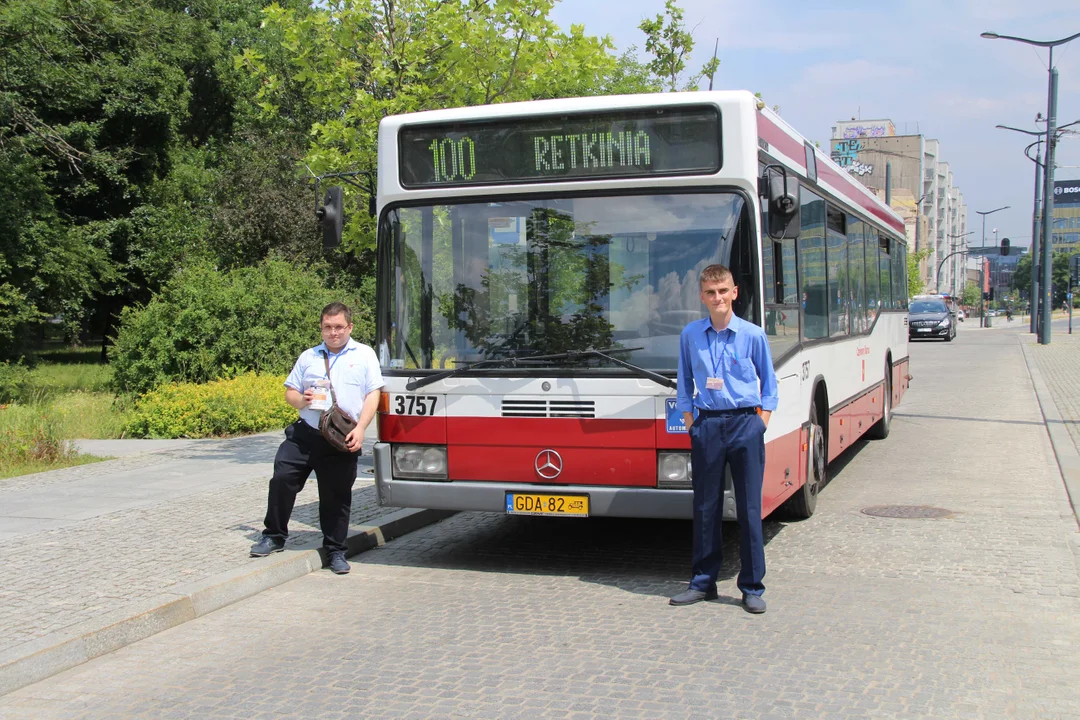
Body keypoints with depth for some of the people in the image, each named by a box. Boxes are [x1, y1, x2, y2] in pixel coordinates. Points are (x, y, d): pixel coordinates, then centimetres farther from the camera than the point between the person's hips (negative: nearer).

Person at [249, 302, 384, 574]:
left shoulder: (364, 355, 7)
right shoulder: (308, 357, 15)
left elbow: (373, 395, 1)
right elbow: (289, 392, 19)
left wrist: (359, 429, -12)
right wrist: (301, 399, -6)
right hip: (304, 434, 3)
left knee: (337, 497, 3)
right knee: (281, 479, -6)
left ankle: (335, 550, 16)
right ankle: (274, 536, 12)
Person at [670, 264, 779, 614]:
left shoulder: (753, 335, 0)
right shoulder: (690, 335, 5)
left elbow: (769, 385, 8)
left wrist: (760, 424, -1)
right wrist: (691, 424, 5)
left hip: (745, 422, -2)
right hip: (707, 424, 2)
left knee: (749, 507, 1)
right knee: (705, 507, 7)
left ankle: (752, 587, 9)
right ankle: (703, 581, 17)